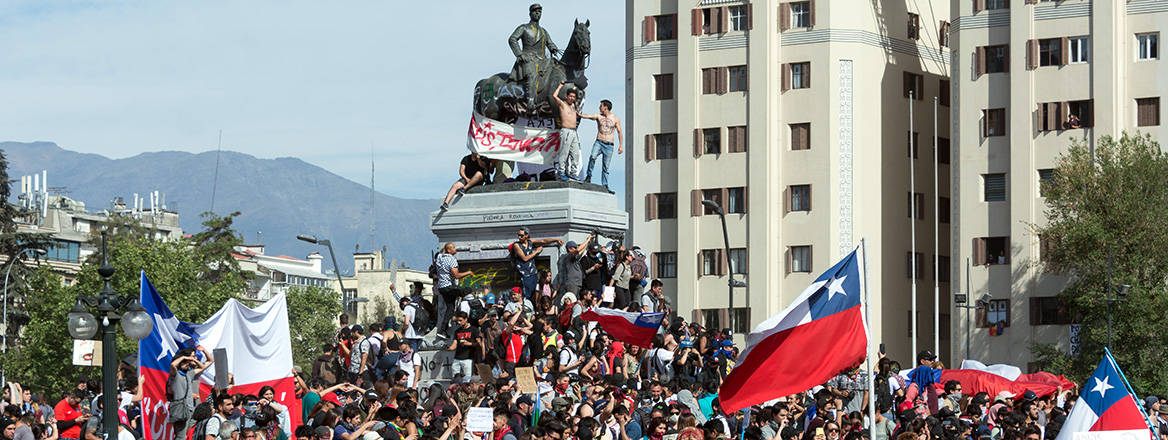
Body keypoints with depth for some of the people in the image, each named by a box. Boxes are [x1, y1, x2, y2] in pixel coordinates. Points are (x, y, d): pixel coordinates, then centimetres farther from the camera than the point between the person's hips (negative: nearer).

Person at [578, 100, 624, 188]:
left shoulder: (615, 119, 3)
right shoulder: (598, 116, 6)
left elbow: (620, 132, 5)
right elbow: (588, 116, -8)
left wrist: (621, 145, -1)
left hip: (609, 145, 0)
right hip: (599, 143, 0)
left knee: (605, 167, -1)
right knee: (592, 157, -27)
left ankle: (605, 186, 4)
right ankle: (589, 176, -15)